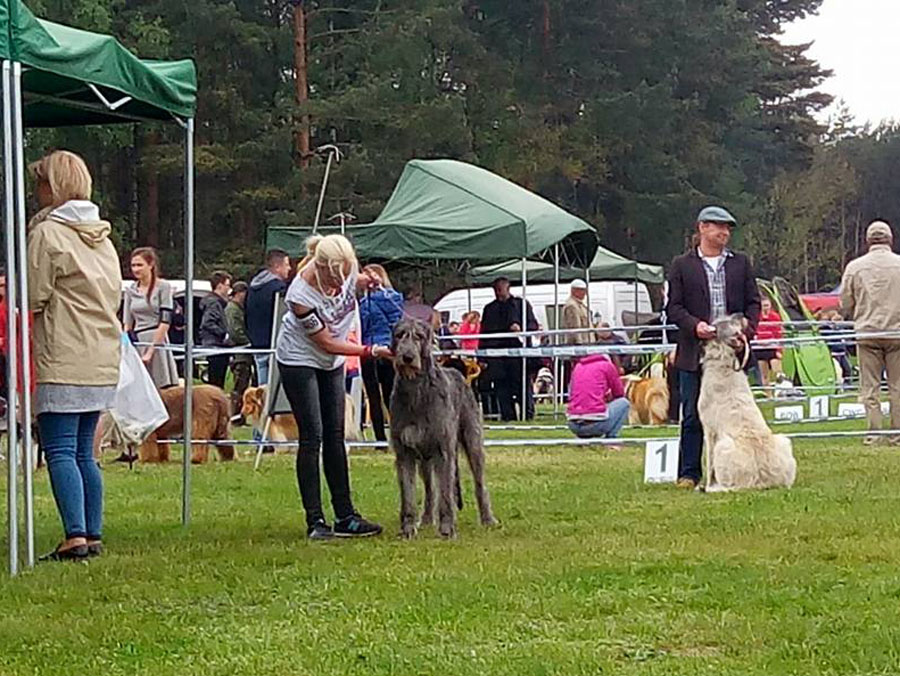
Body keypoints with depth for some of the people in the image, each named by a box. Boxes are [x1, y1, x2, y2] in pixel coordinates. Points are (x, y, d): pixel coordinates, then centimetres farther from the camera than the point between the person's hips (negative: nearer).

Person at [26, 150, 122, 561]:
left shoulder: (46, 233, -8)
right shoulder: (102, 237, 16)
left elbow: (34, 298, -10)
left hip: (62, 361, -8)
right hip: (102, 359, 8)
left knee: (59, 450, -9)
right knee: (83, 452, 12)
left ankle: (76, 536, -18)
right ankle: (94, 535, 11)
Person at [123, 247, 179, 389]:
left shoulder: (163, 287, -2)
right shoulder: (131, 290, 14)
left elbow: (165, 321, -8)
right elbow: (127, 324, 14)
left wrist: (150, 351, -12)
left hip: (156, 341, -5)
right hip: (137, 344, 5)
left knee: (164, 389, -9)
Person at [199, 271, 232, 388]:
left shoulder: (219, 303, 20)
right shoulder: (213, 303, -11)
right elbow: (207, 323, -23)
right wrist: (224, 334, -21)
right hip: (215, 347, -10)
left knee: (218, 383, 10)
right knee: (215, 383, -11)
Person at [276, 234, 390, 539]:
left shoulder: (344, 270, -18)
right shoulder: (301, 296, -33)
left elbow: (355, 284, 10)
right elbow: (326, 343, -23)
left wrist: (367, 282, -14)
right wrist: (371, 351, -24)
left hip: (331, 363, 6)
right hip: (300, 361, -6)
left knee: (335, 436, 6)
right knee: (312, 437, -10)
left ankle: (345, 516, 8)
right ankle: (315, 520, -8)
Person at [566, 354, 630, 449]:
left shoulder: (578, 366, 20)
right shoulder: (607, 365, 6)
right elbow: (620, 393, 15)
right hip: (596, 423, -6)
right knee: (624, 403, 19)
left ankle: (582, 438, 16)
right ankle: (610, 440, 6)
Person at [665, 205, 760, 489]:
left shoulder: (741, 263, 12)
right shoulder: (682, 265, 5)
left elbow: (753, 302, 11)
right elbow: (673, 307, 1)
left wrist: (747, 329, -6)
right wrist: (695, 325, -16)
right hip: (695, 352, -2)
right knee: (693, 416, 0)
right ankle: (689, 473, 5)